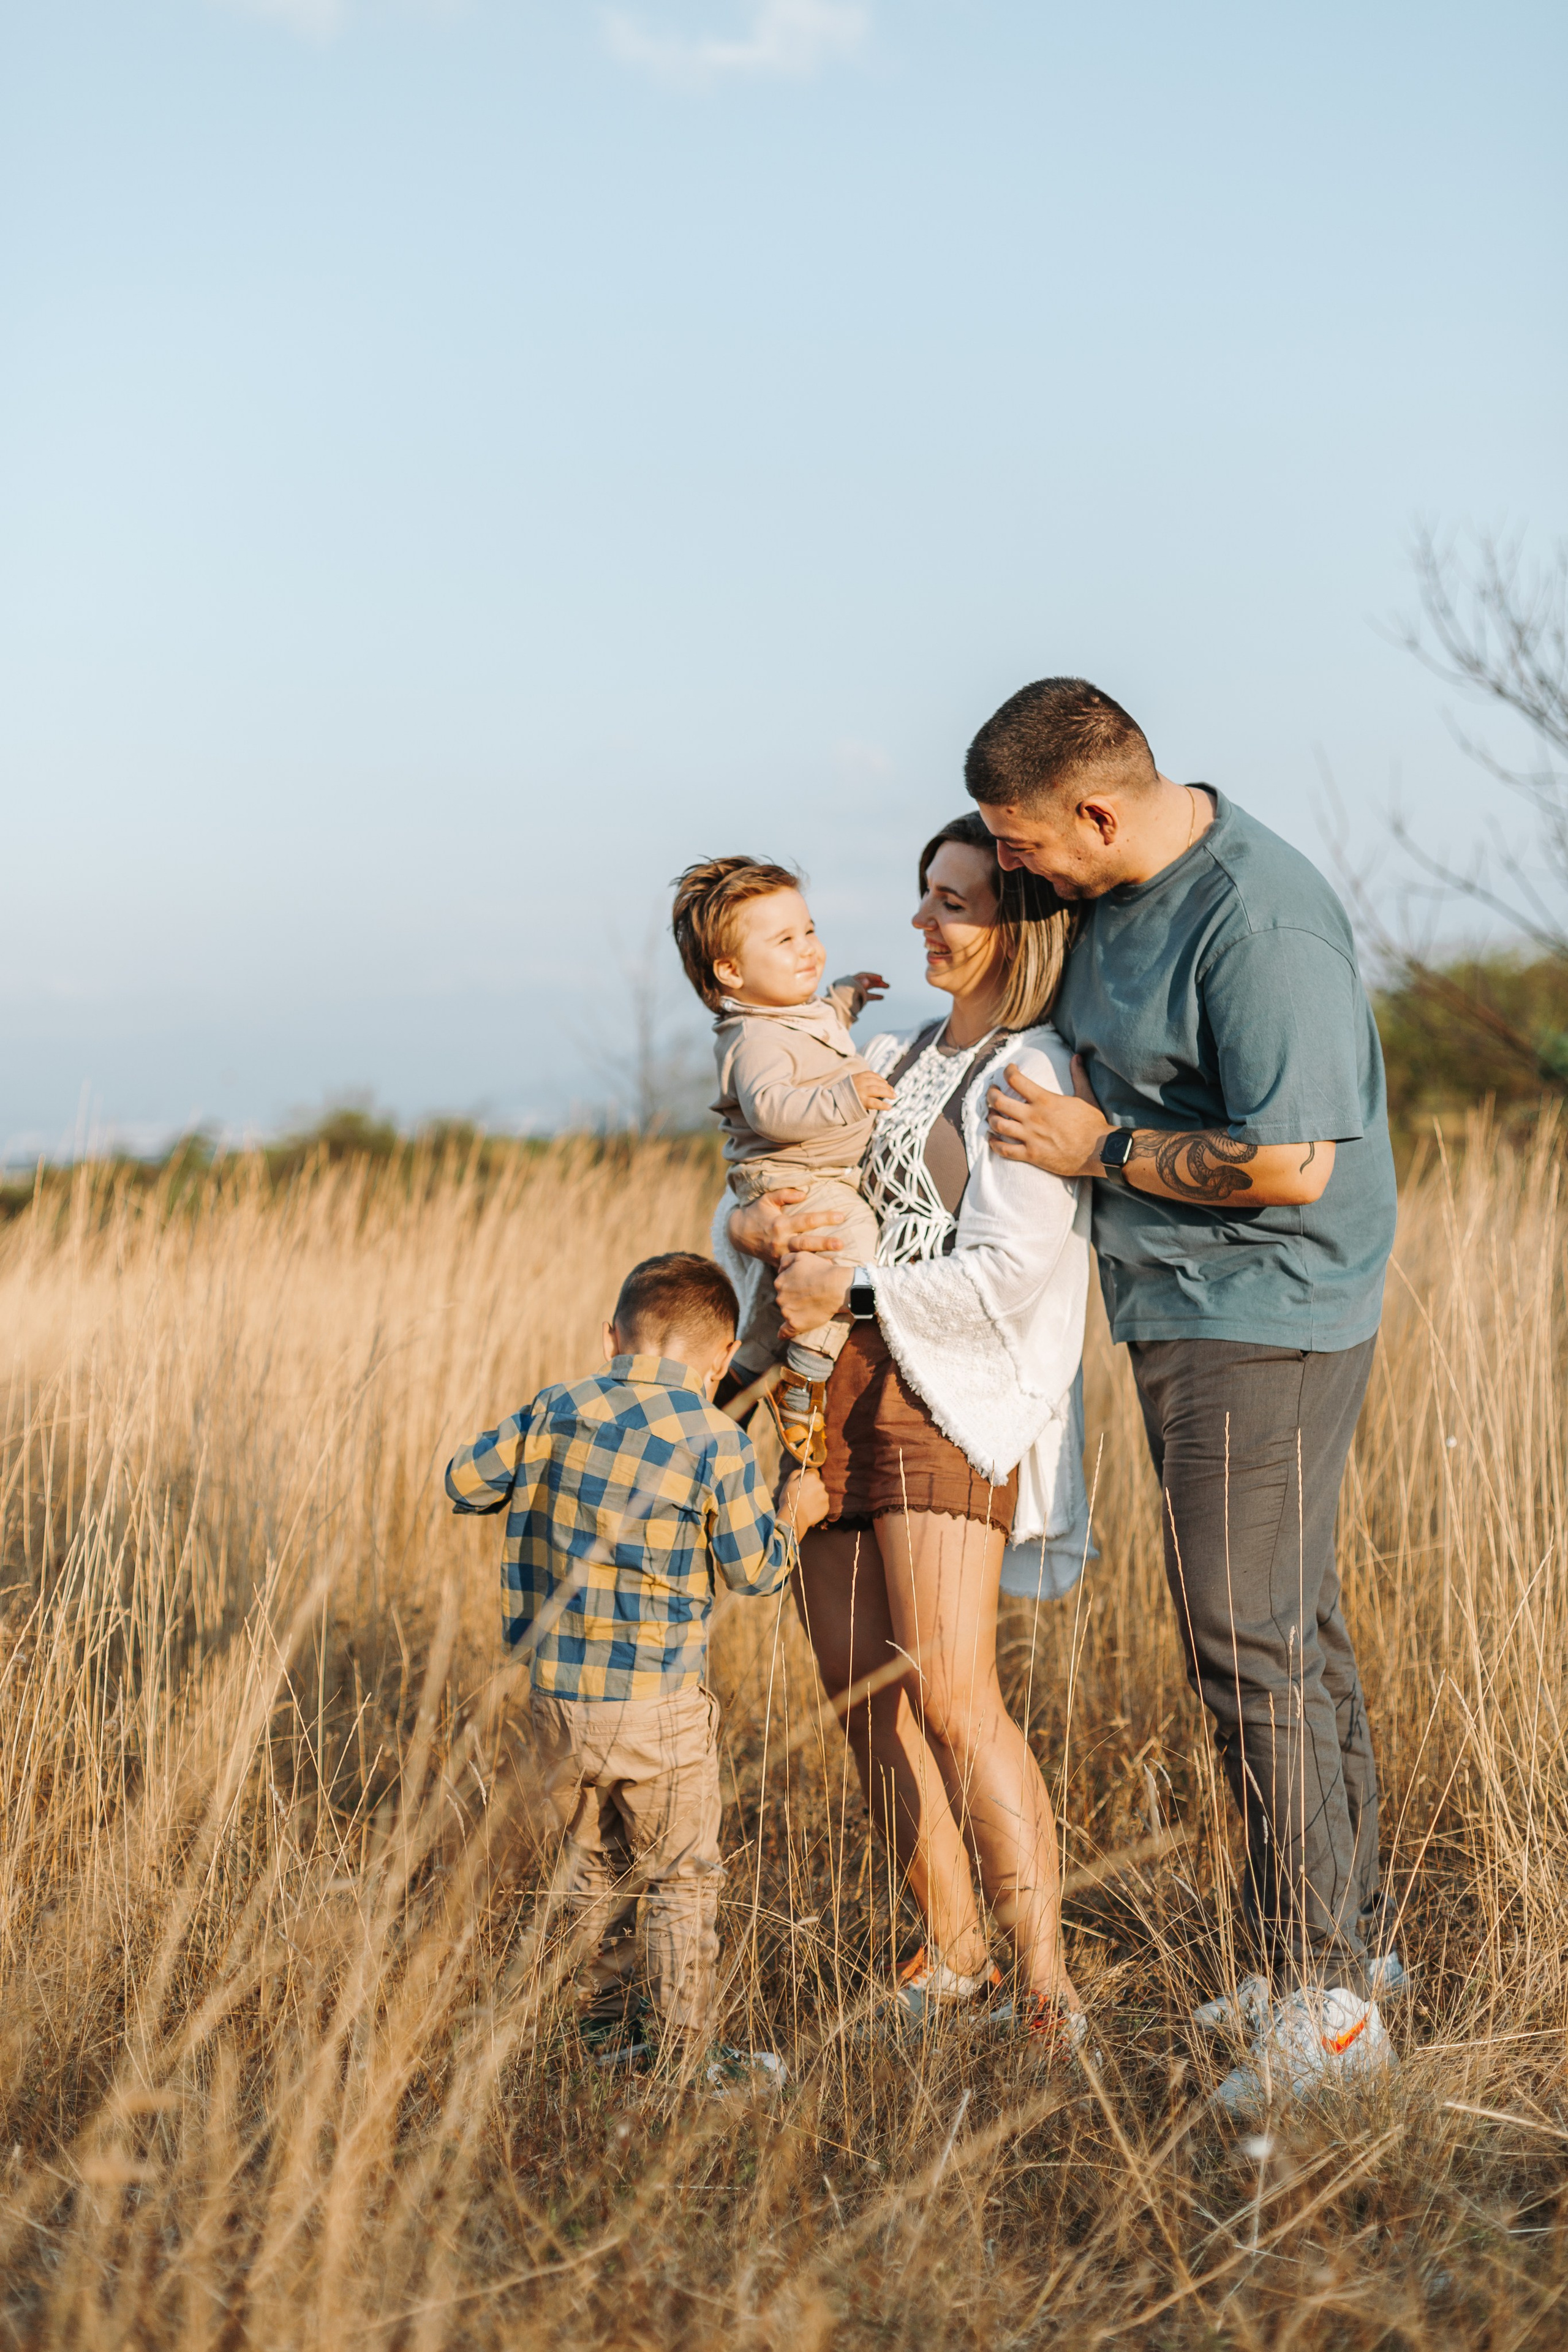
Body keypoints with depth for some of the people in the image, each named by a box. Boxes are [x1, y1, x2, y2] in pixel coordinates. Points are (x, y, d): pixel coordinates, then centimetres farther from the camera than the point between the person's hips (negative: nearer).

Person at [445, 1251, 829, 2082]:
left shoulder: (556, 1414, 0)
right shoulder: (714, 1443, -11)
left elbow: (464, 1482, 9)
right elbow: (752, 1568, -6)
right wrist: (791, 1516, 13)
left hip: (557, 1696, 4)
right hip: (659, 1704, -4)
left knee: (594, 1861, 21)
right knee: (682, 1879, 9)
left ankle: (606, 2029, 31)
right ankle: (684, 2052, 12)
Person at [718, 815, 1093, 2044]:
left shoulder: (1034, 1079, -4)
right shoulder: (893, 1060, 21)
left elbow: (1007, 1276, -14)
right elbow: (753, 1198, 19)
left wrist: (854, 1289, -17)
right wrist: (753, 1224, -4)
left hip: (945, 1401, -8)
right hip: (827, 1395, 8)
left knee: (952, 1698, -17)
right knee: (865, 1696, 5)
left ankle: (1045, 1977, -12)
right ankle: (954, 1952, 14)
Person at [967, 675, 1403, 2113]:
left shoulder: (1259, 924, -22)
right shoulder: (1116, 892, 8)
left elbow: (1289, 1165, -26)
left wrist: (1099, 1146, -16)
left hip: (1263, 1319, -10)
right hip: (1190, 1313, 10)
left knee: (1250, 1644, -8)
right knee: (1293, 1632, 15)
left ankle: (1320, 1997, 0)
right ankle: (1349, 1945, 25)